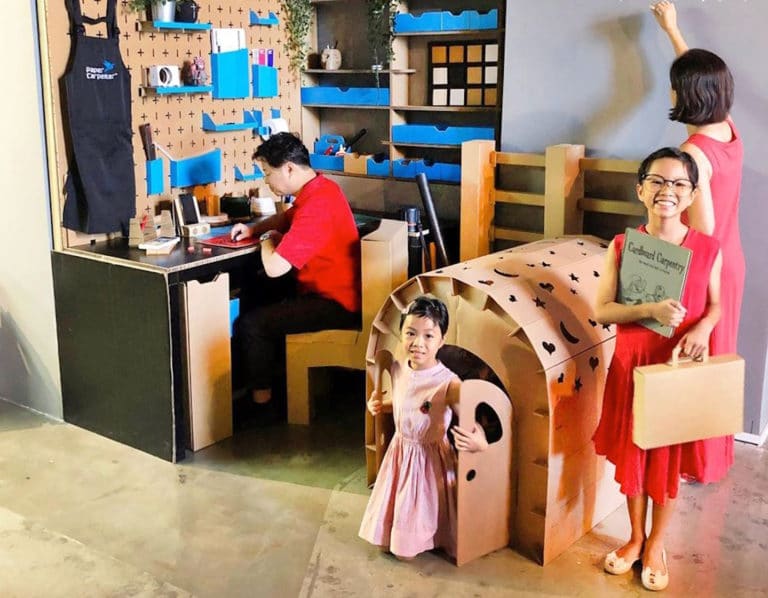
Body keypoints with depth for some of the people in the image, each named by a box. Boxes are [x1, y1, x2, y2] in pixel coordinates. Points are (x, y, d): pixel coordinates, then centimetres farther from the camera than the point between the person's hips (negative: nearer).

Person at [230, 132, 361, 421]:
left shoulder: (315, 206, -28)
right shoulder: (321, 187, 4)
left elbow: (274, 267, -31)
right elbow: (287, 217, 25)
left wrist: (268, 239, -10)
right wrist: (254, 228, 6)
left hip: (335, 305, -11)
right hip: (332, 287, 11)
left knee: (250, 324, -13)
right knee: (259, 293, 22)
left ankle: (262, 402, 1)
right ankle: (275, 364, 29)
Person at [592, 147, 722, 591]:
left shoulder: (708, 249, -7)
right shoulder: (622, 246, -8)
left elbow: (716, 305, 6)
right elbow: (601, 310, -9)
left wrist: (703, 328, -16)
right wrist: (650, 309, -25)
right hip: (632, 365, 0)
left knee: (670, 458, 12)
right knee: (633, 453, 14)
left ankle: (656, 546, 33)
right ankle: (636, 538, 36)